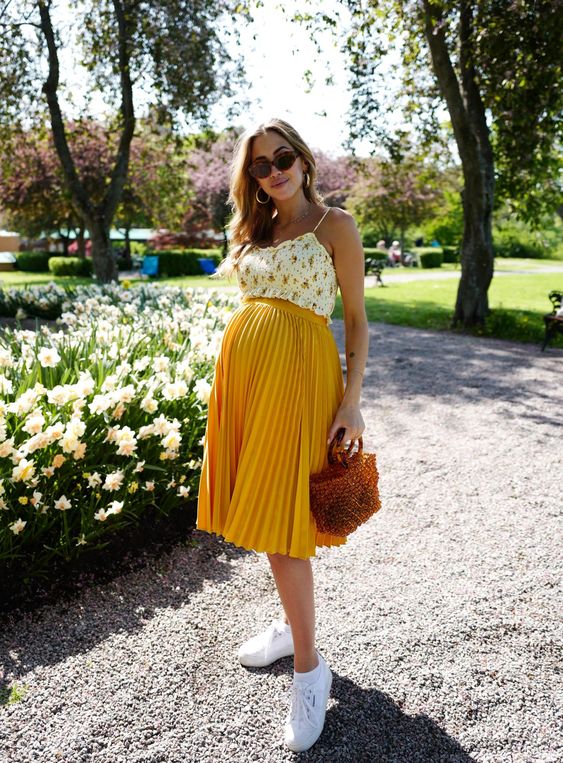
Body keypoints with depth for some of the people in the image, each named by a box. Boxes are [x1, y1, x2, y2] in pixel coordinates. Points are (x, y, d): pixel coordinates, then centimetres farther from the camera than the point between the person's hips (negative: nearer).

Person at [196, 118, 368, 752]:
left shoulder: (334, 225, 0)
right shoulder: (254, 230, 17)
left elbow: (356, 317, -2)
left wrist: (352, 400, -10)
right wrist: (233, 387, 17)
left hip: (298, 372, -6)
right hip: (242, 369, 6)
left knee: (281, 517, -7)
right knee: (261, 509, 12)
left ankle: (310, 668, 9)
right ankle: (293, 623, 31)